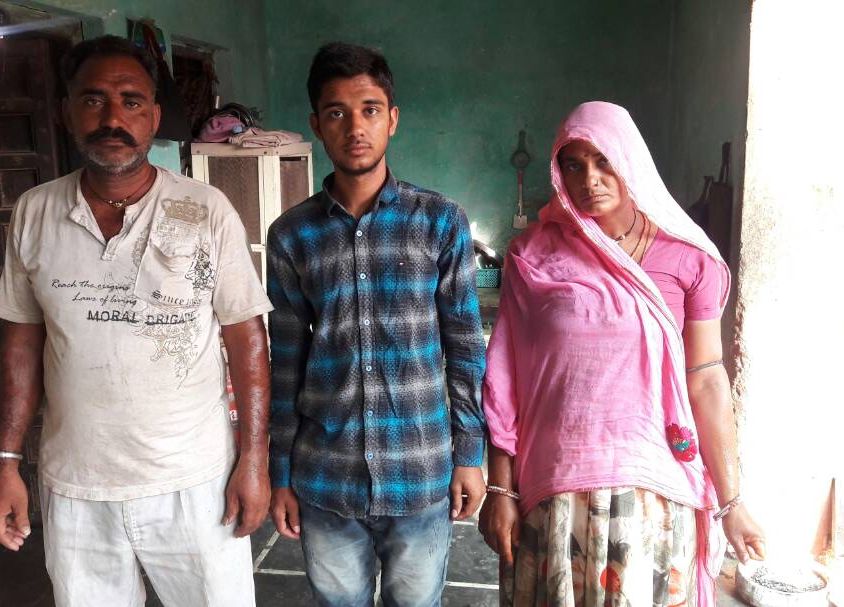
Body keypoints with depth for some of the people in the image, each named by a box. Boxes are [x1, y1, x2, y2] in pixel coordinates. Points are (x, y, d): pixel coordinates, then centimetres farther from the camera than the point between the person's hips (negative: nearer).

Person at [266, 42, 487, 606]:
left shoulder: (442, 222, -4)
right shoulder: (291, 235, 0)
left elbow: (466, 348, 0)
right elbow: (285, 362, 4)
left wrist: (471, 453, 0)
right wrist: (279, 472, 5)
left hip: (421, 475, -1)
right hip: (323, 479, 1)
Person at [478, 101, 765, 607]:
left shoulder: (688, 259, -1)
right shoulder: (533, 257, -1)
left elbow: (707, 382, 0)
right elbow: (505, 381, -1)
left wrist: (731, 502, 1)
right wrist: (500, 488, -1)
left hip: (653, 489, 0)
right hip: (554, 489, 0)